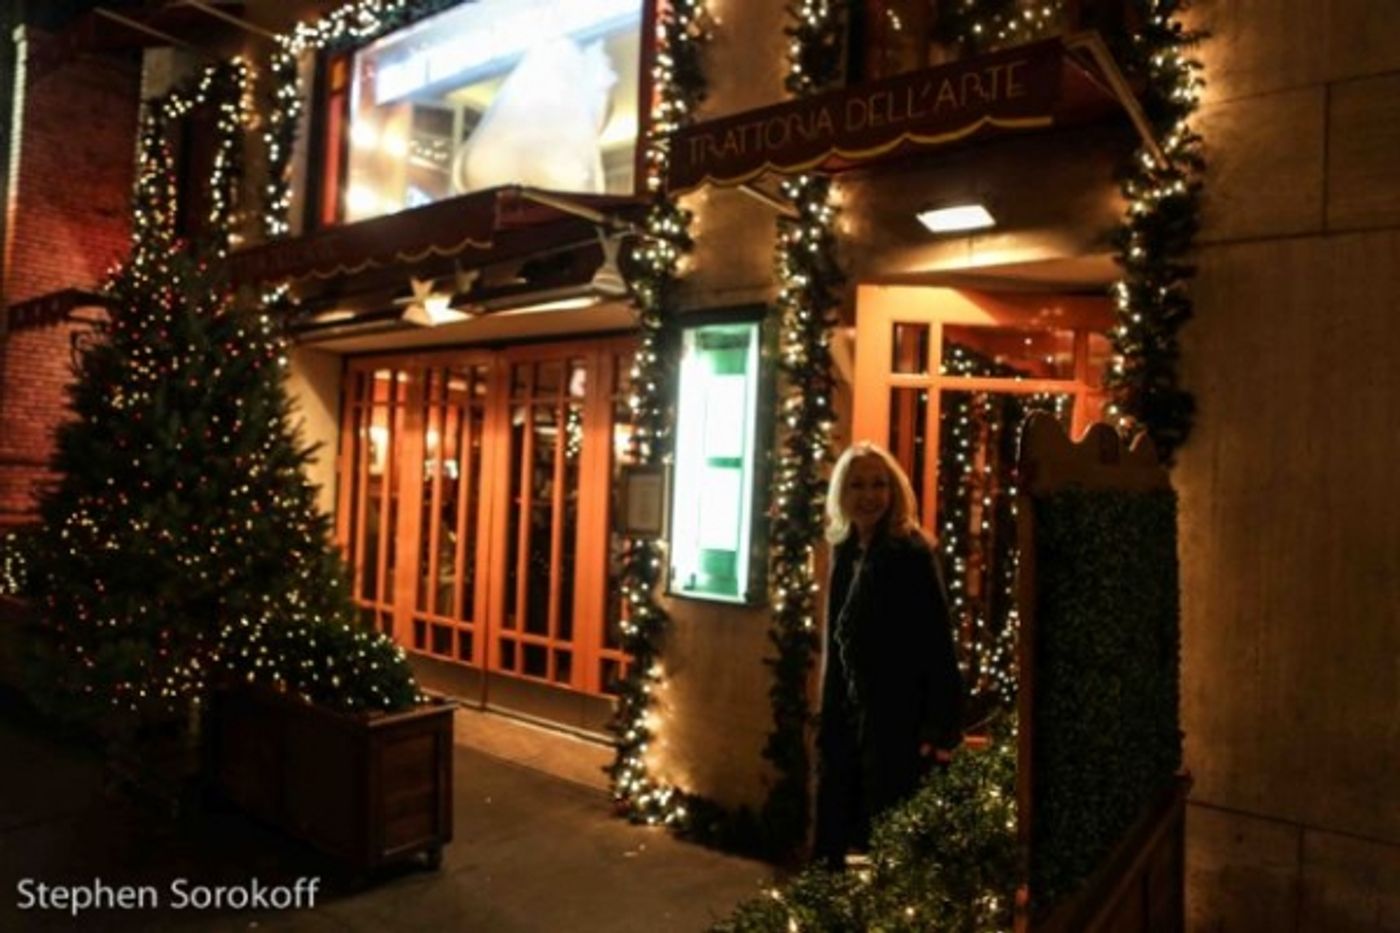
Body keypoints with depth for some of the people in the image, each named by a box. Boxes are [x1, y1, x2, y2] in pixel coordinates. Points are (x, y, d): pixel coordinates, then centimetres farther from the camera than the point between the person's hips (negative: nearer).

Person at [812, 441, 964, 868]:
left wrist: (941, 729, -20)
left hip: (898, 717, -7)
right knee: (836, 825, 13)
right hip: (849, 713, 7)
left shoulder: (912, 554, -13)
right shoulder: (845, 552, 7)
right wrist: (828, 722, 15)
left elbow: (939, 645, -15)